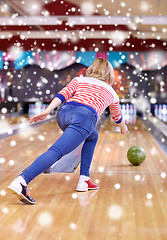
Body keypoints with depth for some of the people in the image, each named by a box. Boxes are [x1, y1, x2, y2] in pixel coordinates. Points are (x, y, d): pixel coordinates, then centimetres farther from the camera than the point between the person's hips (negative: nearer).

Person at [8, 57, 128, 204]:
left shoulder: (79, 80, 30)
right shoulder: (111, 92, 33)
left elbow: (63, 94, 9)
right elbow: (117, 116, 51)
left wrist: (47, 111, -1)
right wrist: (123, 127, 71)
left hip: (65, 113, 4)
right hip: (85, 117, -4)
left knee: (92, 137, 30)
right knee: (56, 152, -16)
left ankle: (84, 180, 24)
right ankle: (21, 182, -35)